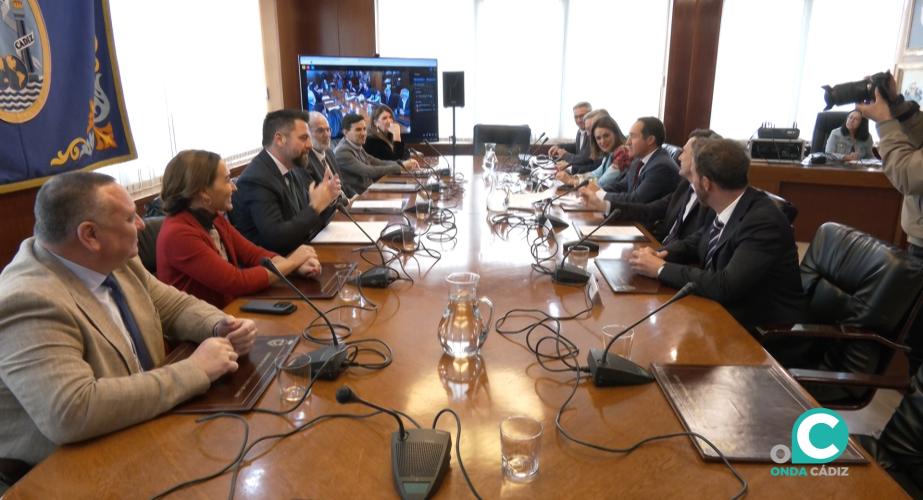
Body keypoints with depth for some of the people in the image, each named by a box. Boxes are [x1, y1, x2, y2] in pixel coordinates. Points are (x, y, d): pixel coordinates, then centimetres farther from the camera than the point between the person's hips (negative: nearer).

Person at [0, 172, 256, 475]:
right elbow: (72, 414, -35)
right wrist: (195, 369, -28)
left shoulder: (114, 262, -2)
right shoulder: (29, 302, -25)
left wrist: (221, 327, -11)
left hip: (141, 432, 7)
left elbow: (176, 306, 10)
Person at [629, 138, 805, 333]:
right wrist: (660, 254, -7)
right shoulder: (728, 208, -3)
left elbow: (725, 285, -31)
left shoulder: (764, 222, -26)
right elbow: (698, 242, 12)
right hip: (726, 310, 6)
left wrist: (661, 269, -22)